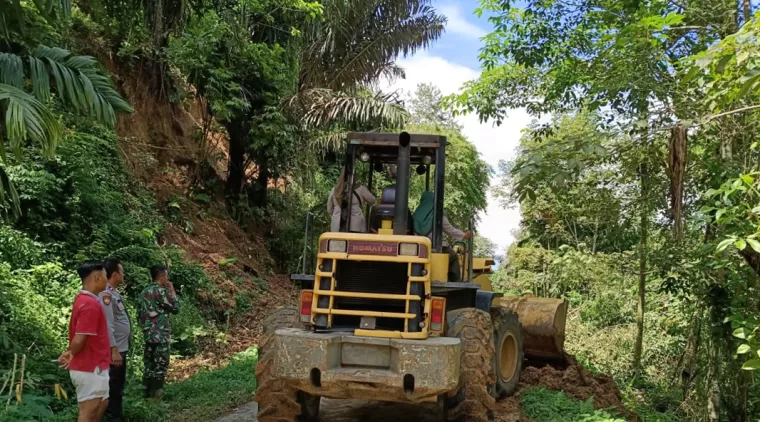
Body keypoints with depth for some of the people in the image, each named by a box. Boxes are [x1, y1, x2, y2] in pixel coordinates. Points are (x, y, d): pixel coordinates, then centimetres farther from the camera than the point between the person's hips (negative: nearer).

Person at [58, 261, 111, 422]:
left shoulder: (84, 299, 10)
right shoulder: (91, 304, -23)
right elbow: (79, 339, -25)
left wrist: (70, 353, 2)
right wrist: (72, 355, -6)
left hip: (91, 366, 9)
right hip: (90, 368, -9)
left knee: (101, 405, 20)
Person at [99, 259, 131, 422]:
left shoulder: (114, 293, 11)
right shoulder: (106, 294, -19)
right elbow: (108, 326, -24)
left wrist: (120, 349, 16)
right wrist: (114, 351, -24)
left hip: (121, 348, 10)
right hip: (115, 350, -10)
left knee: (118, 387, 20)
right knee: (113, 387, 1)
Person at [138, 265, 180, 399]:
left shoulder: (144, 292, 12)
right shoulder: (161, 291, -15)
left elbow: (141, 314, 15)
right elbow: (175, 308, -7)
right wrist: (172, 291, 0)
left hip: (148, 335, 9)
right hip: (160, 335, -9)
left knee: (149, 364, 12)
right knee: (160, 366, -4)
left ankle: (148, 393, 16)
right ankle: (155, 397, -3)